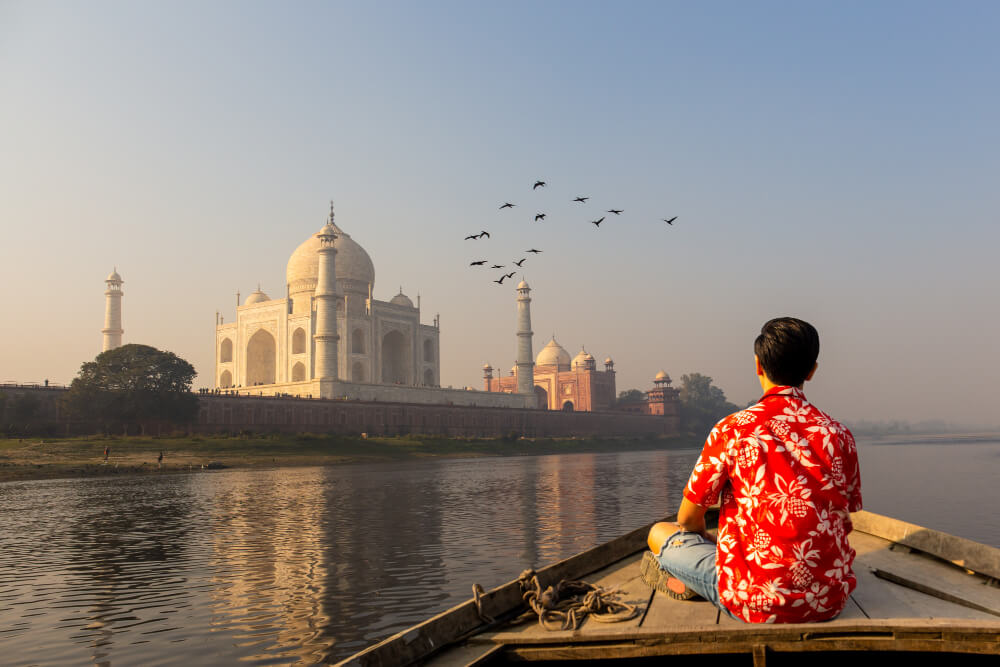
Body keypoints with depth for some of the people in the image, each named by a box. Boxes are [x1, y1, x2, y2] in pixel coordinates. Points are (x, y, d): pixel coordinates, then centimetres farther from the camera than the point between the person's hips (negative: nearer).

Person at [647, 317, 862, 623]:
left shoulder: (732, 430, -10)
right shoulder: (839, 434, 0)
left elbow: (689, 518, -2)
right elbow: (844, 523, 11)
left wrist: (708, 538, 21)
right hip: (831, 600, 5)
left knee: (659, 533, 12)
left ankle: (691, 583, 34)